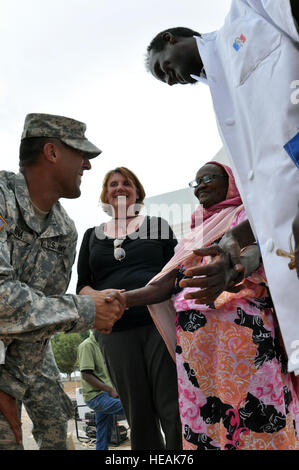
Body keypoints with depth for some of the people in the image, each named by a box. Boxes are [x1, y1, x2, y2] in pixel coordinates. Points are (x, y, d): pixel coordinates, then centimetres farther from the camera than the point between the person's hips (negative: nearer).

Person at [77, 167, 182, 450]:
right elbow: (82, 285, 14)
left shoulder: (157, 225, 15)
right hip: (116, 330, 2)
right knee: (138, 415, 7)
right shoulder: (93, 235, 19)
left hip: (160, 322, -2)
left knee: (172, 409, -4)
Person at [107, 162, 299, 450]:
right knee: (202, 423, 2)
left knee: (254, 416, -8)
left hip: (241, 328, -5)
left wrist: (229, 270, -38)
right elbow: (165, 285, 14)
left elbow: (254, 251, -14)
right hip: (194, 340, 5)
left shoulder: (246, 214, 9)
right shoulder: (192, 237, 25)